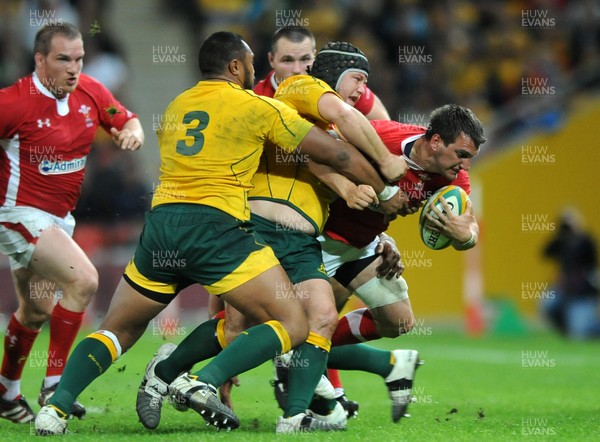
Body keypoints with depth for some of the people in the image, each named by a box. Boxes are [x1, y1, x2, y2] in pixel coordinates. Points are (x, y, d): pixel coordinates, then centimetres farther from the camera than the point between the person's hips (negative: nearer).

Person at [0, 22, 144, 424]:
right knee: (83, 279, -24)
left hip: (57, 218, 8)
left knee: (37, 310, 19)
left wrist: (132, 132, -11)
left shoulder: (91, 92, -2)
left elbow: (127, 120, 12)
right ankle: (54, 385, -15)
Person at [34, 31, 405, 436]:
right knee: (293, 326, -3)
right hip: (217, 225, -5)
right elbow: (338, 155, 9)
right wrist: (385, 193, 22)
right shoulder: (258, 107, 6)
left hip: (160, 222, 6)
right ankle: (203, 383, -21)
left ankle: (55, 410, -4)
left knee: (117, 332, 17)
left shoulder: (175, 107, 20)